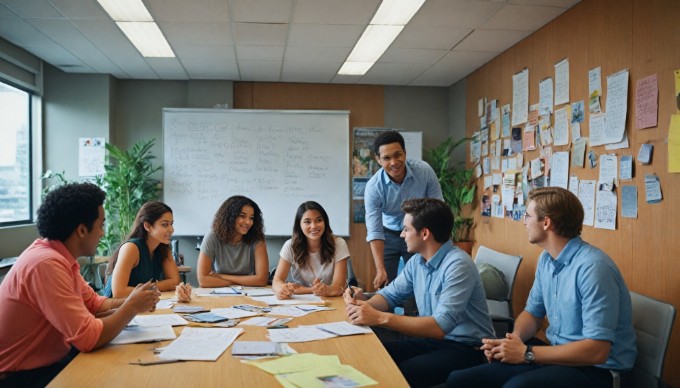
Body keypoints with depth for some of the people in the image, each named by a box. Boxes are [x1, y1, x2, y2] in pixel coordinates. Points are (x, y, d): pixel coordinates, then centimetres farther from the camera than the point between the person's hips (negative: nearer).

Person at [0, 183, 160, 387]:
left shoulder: (60, 256, 2)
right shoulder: (47, 264, -28)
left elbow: (93, 302, 12)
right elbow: (88, 337, -30)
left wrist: (130, 302, -5)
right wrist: (132, 307, -15)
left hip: (49, 361, 8)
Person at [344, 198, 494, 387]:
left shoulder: (458, 265, -22)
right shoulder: (417, 261, 3)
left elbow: (441, 325, -30)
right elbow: (391, 294, 13)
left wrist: (380, 318, -34)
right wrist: (365, 303, -10)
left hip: (467, 348, -7)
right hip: (435, 339, 7)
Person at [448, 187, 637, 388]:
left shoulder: (592, 267, -22)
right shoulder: (546, 259, 6)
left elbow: (596, 350, -25)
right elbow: (533, 313, 17)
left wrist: (526, 353, -20)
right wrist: (513, 341, -6)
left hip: (595, 368, -7)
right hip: (558, 356, 8)